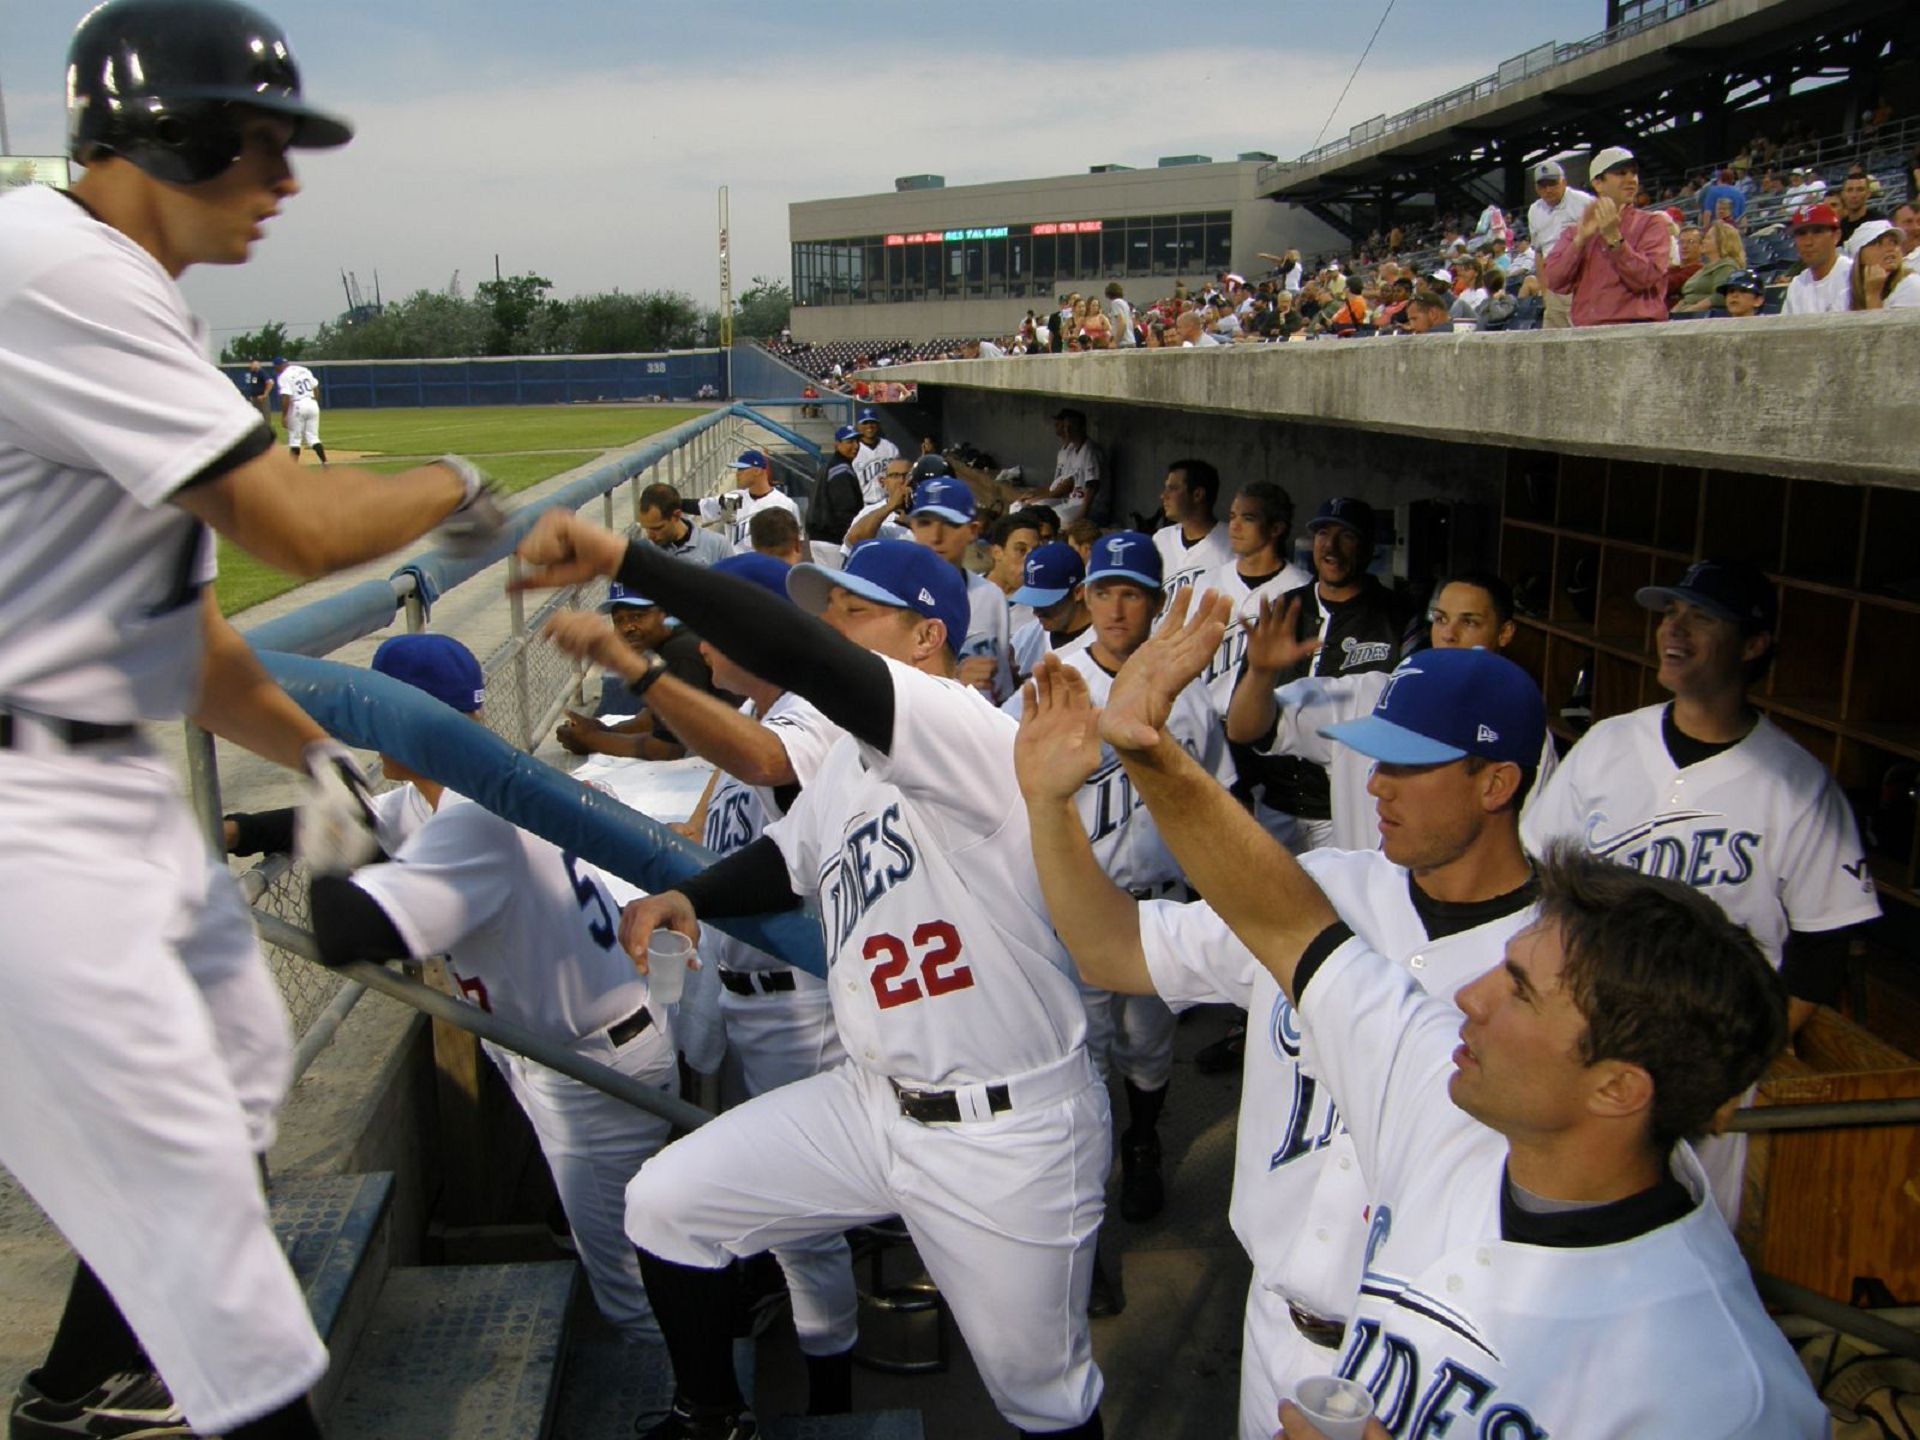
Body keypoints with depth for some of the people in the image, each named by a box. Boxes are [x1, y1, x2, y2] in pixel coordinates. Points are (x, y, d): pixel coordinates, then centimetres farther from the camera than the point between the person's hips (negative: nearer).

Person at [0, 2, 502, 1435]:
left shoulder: (127, 301, 14)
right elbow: (302, 528, -23)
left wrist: (313, 752, 11)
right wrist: (453, 485, -4)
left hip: (116, 786, 11)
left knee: (239, 1062, 24)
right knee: (187, 1170, -6)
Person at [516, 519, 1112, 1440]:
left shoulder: (970, 732, -23)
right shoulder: (853, 754, 7)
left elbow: (801, 658, -38)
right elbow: (790, 859, 21)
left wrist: (618, 556, -39)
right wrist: (687, 897, 0)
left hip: (1010, 1132, -8)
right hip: (868, 1103, 8)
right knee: (665, 1207, 9)